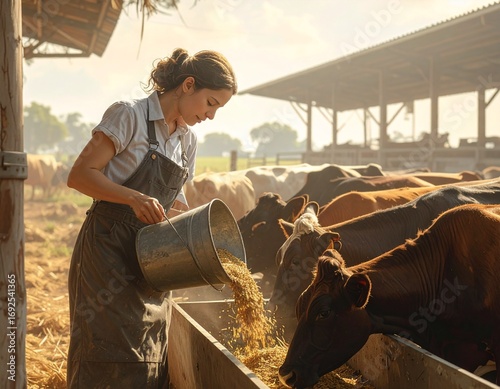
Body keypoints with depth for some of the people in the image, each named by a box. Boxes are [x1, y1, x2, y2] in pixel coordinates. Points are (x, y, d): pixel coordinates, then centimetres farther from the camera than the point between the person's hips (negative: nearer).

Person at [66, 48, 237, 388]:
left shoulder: (188, 140, 11)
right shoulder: (130, 115, -10)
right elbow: (80, 175, -14)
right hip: (108, 248, -7)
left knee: (151, 359, 10)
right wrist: (135, 198, -26)